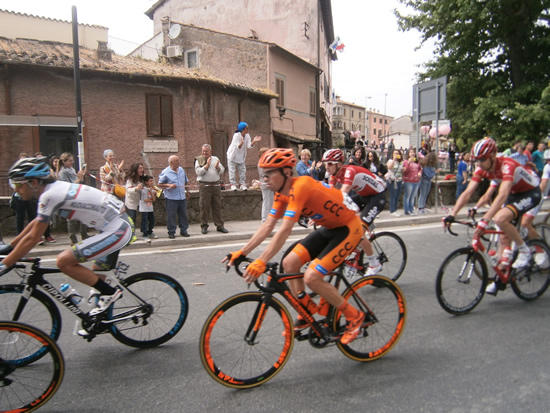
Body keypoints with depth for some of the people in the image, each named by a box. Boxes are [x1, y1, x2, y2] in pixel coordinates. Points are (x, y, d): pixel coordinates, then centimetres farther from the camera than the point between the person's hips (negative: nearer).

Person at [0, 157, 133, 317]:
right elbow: (36, 222, 22)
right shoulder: (56, 187, 11)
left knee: (63, 261, -11)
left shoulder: (49, 196, -17)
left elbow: (32, 239, -12)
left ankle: (109, 293, 1)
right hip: (120, 224, 10)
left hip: (117, 230, -10)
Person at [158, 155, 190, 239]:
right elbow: (159, 184, -4)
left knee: (183, 214, 9)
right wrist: (169, 185, -17)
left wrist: (186, 191, 22)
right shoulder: (165, 172, -7)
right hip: (171, 198, -5)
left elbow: (185, 182, 22)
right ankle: (171, 232, 10)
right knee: (171, 215, 0)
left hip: (182, 197, 5)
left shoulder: (181, 170, 10)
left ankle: (183, 230, 20)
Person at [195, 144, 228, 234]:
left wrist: (217, 167, -10)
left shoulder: (216, 159, 14)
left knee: (217, 206, 5)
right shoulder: (199, 160, 4)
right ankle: (204, 226, 11)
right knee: (204, 206, 0)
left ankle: (220, 226, 11)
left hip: (216, 185, 3)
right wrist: (207, 165, -16)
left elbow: (222, 171, 9)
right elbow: (198, 172, -10)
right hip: (204, 185, -3)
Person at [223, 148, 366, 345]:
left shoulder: (299, 187, -29)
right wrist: (241, 252, -6)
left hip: (348, 228, -9)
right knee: (289, 263, 1)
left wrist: (260, 262, -40)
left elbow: (284, 230, -36)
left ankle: (354, 316, 4)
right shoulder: (282, 192, -1)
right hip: (330, 227, 9)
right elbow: (267, 226, -2)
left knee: (311, 277, -17)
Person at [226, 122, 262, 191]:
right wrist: (241, 143, -48)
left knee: (243, 170, 1)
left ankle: (242, 184, 6)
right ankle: (233, 184, 1)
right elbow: (238, 147, -27)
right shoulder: (236, 135, -22)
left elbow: (249, 146, -11)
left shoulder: (247, 136, -6)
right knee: (232, 170, -5)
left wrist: (254, 141, -28)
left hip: (241, 156, 5)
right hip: (232, 155, -5)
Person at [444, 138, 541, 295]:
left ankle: (524, 250, -6)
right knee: (504, 236, 3)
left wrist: (485, 220, -55)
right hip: (514, 193, 7)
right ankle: (501, 278, 11)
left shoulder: (507, 165, -34)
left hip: (530, 192, -7)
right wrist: (452, 215, -28)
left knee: (500, 219, -31)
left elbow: (502, 196, -47)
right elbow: (467, 193, -18)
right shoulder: (481, 169, -15)